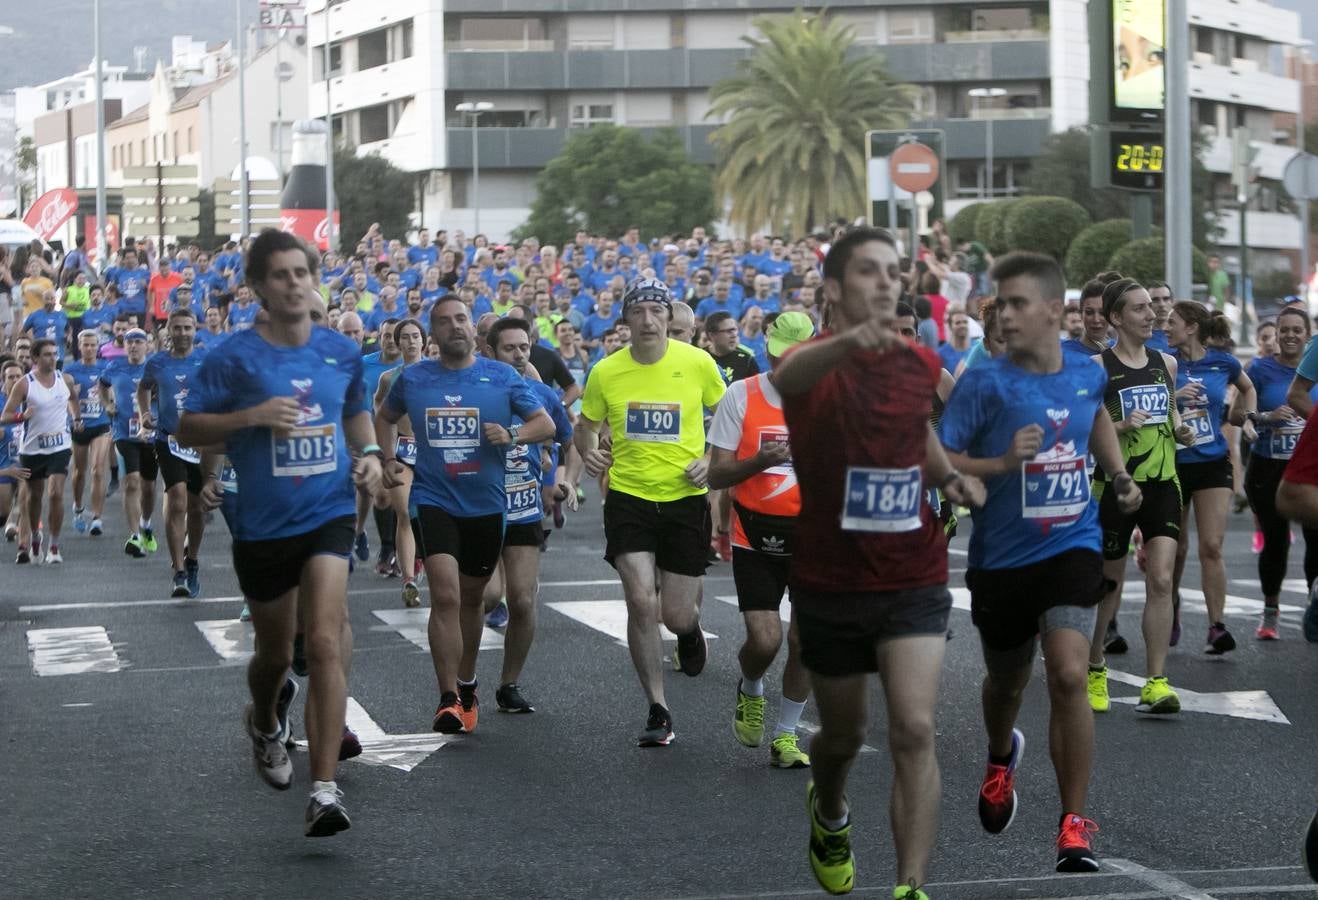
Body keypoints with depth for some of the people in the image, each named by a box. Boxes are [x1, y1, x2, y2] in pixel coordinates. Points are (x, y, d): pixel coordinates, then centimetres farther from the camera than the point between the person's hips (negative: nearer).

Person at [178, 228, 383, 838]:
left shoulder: (341, 352, 5)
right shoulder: (234, 357, -6)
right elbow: (188, 428, -5)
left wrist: (369, 455, 4)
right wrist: (251, 416, -20)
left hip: (329, 514, 1)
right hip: (262, 526, -1)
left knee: (325, 641, -18)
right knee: (276, 654, 15)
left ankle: (324, 789, -19)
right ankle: (265, 723, 53)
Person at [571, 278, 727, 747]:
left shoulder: (698, 363, -5)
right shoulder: (606, 372, -2)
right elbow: (586, 425, 13)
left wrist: (713, 460, -7)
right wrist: (588, 453, -8)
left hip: (685, 498, 0)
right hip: (628, 497, 1)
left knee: (675, 616, 1)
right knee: (641, 602, -12)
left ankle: (691, 625, 42)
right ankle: (658, 712, 0)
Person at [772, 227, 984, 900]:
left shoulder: (922, 364, -1)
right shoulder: (817, 362, -15)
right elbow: (789, 375, -44)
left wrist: (948, 476, 0)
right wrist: (848, 342, -67)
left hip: (913, 581, 2)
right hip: (829, 586, -2)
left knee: (914, 731, -16)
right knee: (844, 734, 17)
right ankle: (829, 813, 51)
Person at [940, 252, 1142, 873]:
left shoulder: (1088, 373, -1)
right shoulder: (984, 384, -14)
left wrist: (1119, 474, 13)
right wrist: (1003, 463, -28)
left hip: (1072, 547, 1)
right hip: (1001, 557, 0)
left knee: (1069, 675, -19)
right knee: (1007, 681, 18)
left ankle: (1074, 826, -7)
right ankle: (1001, 757, 56)